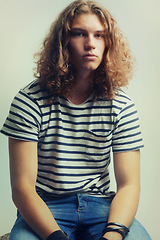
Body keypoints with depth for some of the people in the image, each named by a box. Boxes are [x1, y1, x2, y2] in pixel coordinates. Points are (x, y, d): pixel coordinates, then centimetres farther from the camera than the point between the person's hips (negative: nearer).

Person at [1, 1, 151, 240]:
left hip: (101, 205, 2)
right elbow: (22, 186, -13)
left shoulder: (120, 104, -1)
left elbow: (129, 184, -4)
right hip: (44, 208, -2)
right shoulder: (31, 100, -8)